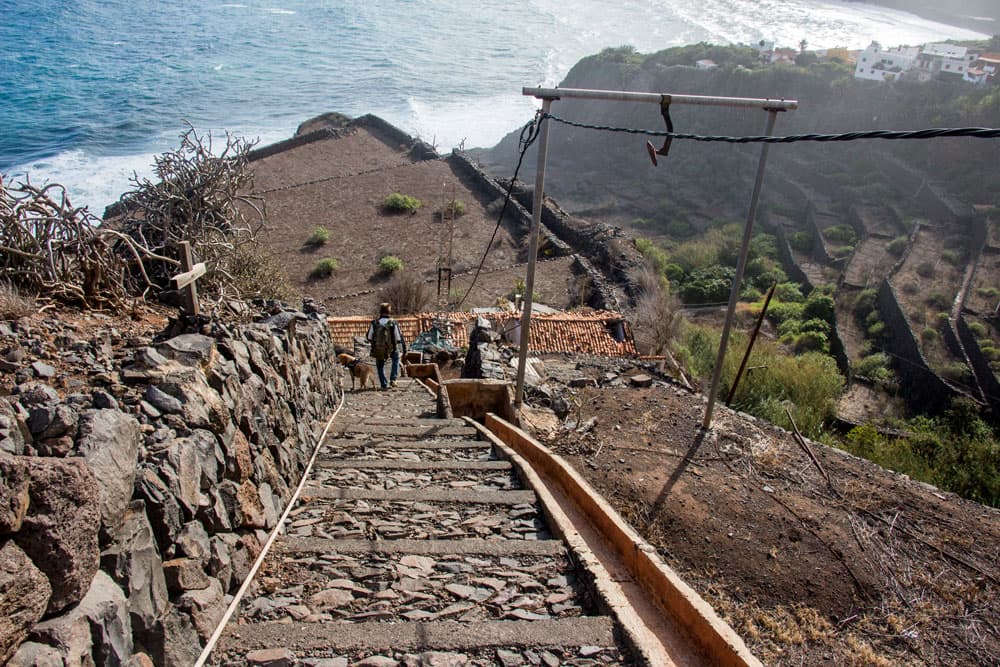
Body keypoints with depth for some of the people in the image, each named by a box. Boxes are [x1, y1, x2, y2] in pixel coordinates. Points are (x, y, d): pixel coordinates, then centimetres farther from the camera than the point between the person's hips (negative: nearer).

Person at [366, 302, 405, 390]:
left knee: (380, 366, 21)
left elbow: (368, 337, -1)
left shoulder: (374, 323, -6)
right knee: (396, 359, 29)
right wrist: (404, 348, 5)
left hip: (377, 350, 1)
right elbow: (399, 338, -7)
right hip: (391, 349, -1)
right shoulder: (393, 323, -10)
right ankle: (393, 379, 18)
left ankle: (384, 385, 19)